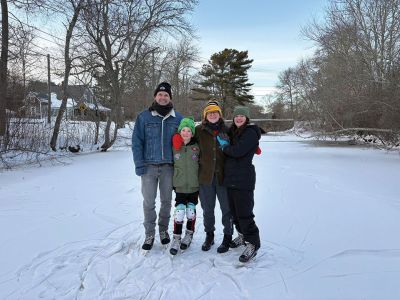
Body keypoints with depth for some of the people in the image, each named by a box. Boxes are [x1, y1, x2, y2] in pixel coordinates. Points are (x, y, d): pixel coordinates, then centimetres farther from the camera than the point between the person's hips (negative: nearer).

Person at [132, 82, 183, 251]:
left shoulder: (177, 118, 4)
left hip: (168, 166, 1)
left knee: (166, 201, 12)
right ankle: (149, 234, 19)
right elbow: (137, 141, -1)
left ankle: (163, 230, 31)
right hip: (149, 166, -1)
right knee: (149, 202, 4)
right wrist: (139, 164, -8)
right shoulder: (144, 117, -1)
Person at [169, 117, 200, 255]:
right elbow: (171, 164, 8)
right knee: (179, 211, -5)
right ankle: (176, 238, 11)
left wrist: (201, 180, 2)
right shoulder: (174, 147, -2)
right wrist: (173, 182, 8)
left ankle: (189, 235, 30)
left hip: (194, 185, 0)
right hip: (180, 185, 0)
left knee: (191, 211, 11)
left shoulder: (197, 147, -4)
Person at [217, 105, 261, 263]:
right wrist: (226, 146, 1)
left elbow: (237, 151, -20)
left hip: (243, 179, -8)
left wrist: (225, 146, -3)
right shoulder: (233, 132, 17)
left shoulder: (250, 133, -10)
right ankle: (242, 235, 34)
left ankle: (253, 244, 5)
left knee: (244, 213, -7)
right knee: (234, 210, 16)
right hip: (230, 177, 9)